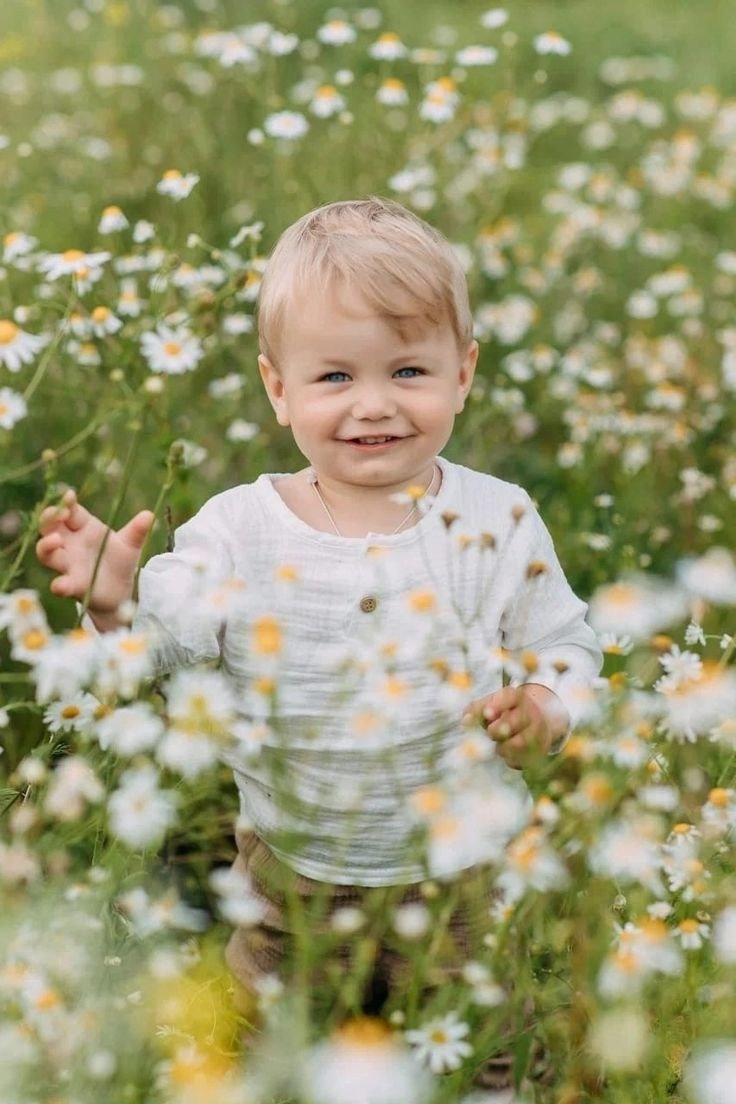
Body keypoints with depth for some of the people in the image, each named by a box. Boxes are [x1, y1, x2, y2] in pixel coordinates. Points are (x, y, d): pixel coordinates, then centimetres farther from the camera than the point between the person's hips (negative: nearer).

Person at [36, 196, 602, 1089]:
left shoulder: (499, 522, -10)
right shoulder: (239, 531, -12)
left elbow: (569, 651, -1)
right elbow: (158, 656, -13)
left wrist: (544, 712, -21)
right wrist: (112, 602, -32)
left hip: (459, 881, 0)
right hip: (287, 881, 1)